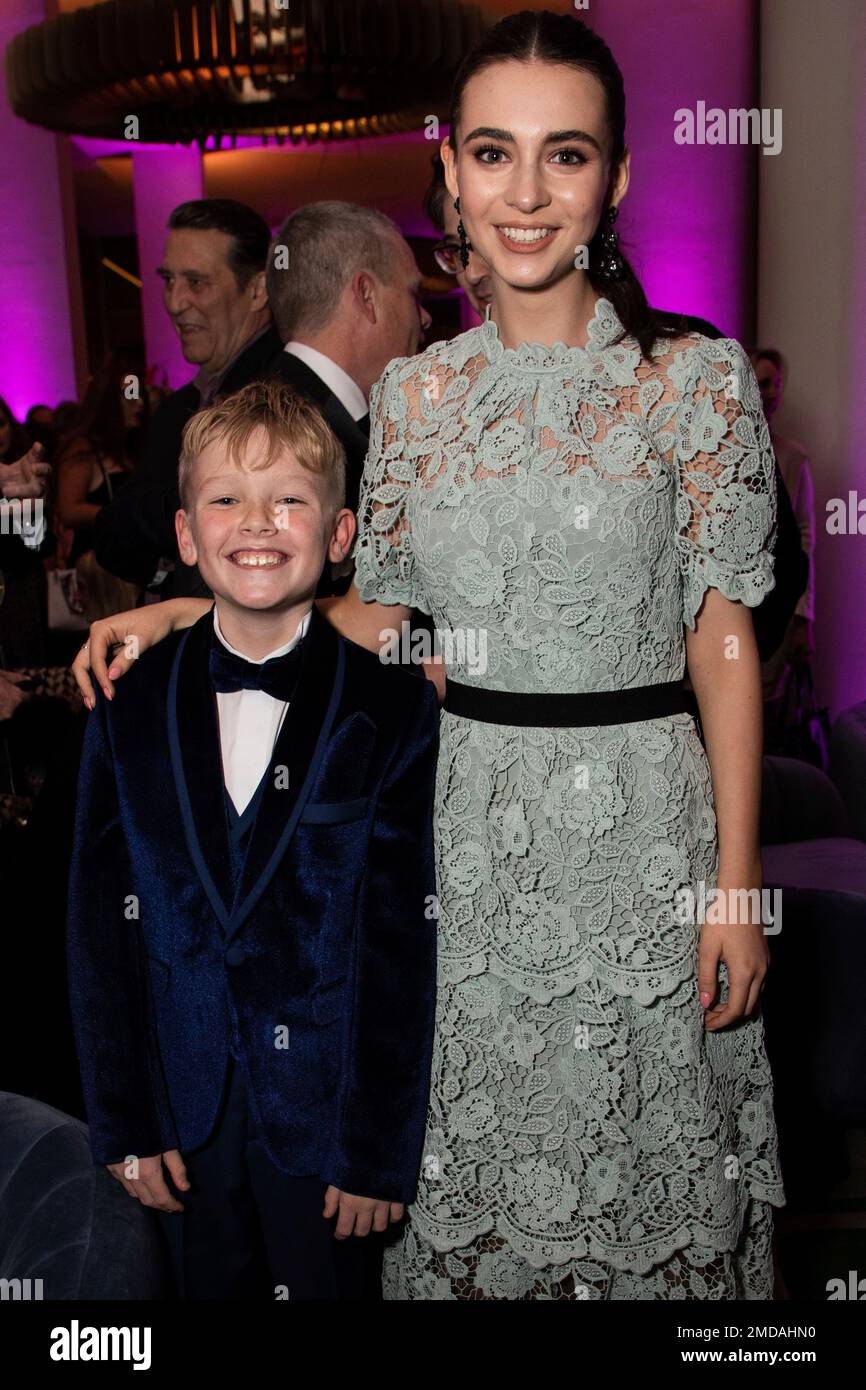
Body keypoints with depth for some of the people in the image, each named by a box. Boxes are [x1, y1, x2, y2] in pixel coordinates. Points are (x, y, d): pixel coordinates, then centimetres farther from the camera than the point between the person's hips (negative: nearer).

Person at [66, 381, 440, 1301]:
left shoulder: (393, 713, -12)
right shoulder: (130, 710, -3)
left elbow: (404, 944, -11)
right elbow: (102, 924, 0)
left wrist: (380, 1150, -9)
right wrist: (122, 1123, 0)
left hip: (327, 1113, -2)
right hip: (189, 1117, 3)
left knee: (332, 1283, 16)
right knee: (211, 1285, 21)